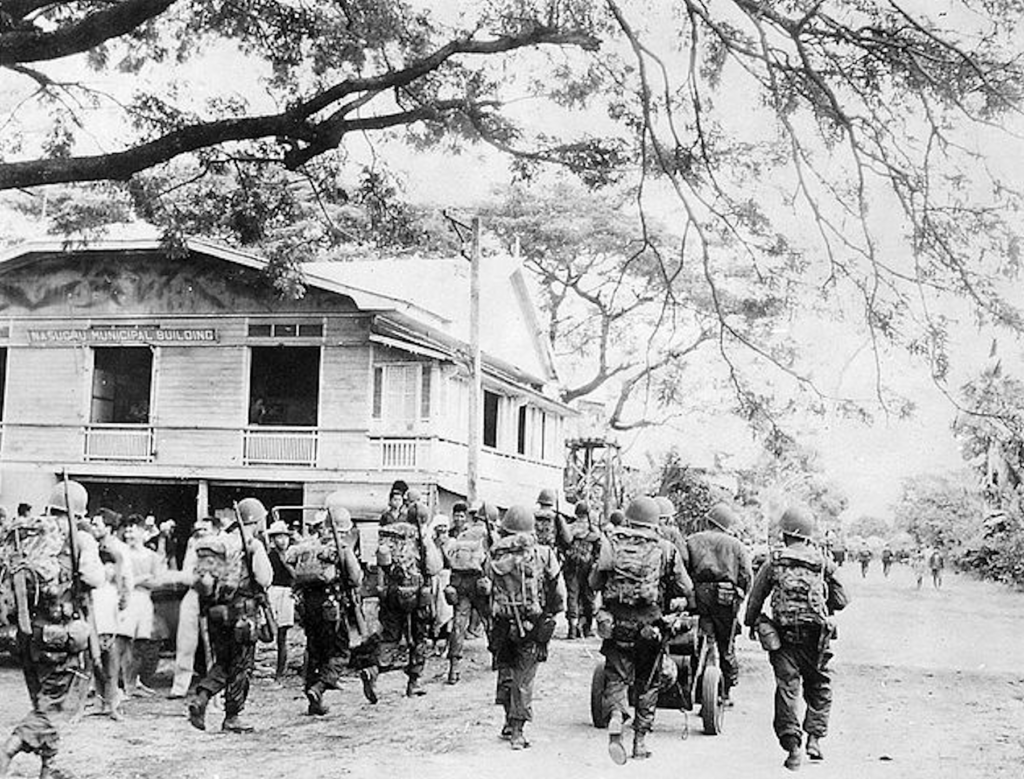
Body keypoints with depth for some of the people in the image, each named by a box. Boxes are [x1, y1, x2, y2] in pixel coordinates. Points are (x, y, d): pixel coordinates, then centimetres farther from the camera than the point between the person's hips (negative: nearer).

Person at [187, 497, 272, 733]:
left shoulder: (219, 541, 10)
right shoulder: (252, 545, -9)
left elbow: (197, 579, 12)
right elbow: (265, 579, -11)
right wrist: (257, 552, 0)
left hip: (215, 612, 6)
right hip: (241, 612, -6)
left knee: (222, 662, 18)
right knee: (241, 666, 5)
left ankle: (200, 698, -1)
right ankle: (233, 717, 10)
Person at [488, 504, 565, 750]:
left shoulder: (495, 557, -5)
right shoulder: (543, 554, -7)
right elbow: (559, 593, -3)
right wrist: (553, 612, 12)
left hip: (502, 625, 1)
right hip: (533, 625, -1)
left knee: (505, 670, 20)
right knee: (524, 677, 7)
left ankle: (509, 721, 22)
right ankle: (517, 730, 6)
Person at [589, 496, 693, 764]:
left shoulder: (612, 543, 2)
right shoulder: (666, 550, 1)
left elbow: (594, 582, 6)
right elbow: (687, 591, 4)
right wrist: (676, 605, 23)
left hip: (616, 623, 0)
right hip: (650, 625, 0)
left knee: (616, 676, 9)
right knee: (647, 682, 14)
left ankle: (616, 714, -19)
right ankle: (640, 740, 17)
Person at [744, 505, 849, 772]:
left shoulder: (773, 563, 2)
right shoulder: (823, 563, 3)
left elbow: (755, 598, 7)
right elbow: (840, 600, 7)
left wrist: (751, 624, 22)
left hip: (783, 636, 0)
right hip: (816, 636, 0)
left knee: (787, 689, 2)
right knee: (819, 687, 17)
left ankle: (792, 746, -6)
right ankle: (814, 737, 10)